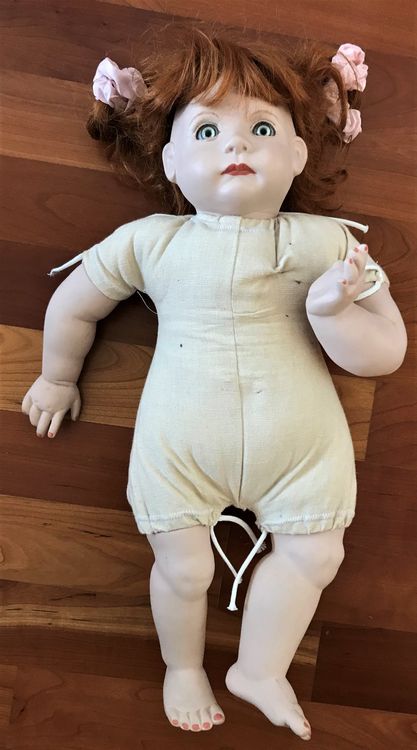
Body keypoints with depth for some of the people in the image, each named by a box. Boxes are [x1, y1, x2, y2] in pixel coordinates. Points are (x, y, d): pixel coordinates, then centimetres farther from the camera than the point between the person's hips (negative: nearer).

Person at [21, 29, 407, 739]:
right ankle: (183, 667, 42)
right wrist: (57, 378, 22)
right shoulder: (149, 241, -6)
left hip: (298, 439, 1)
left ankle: (259, 670, 35)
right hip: (179, 441, 0)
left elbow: (385, 353, -5)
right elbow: (72, 305, 10)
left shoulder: (326, 243, -7)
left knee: (313, 555, 6)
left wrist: (332, 310, -25)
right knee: (182, 568, 8)